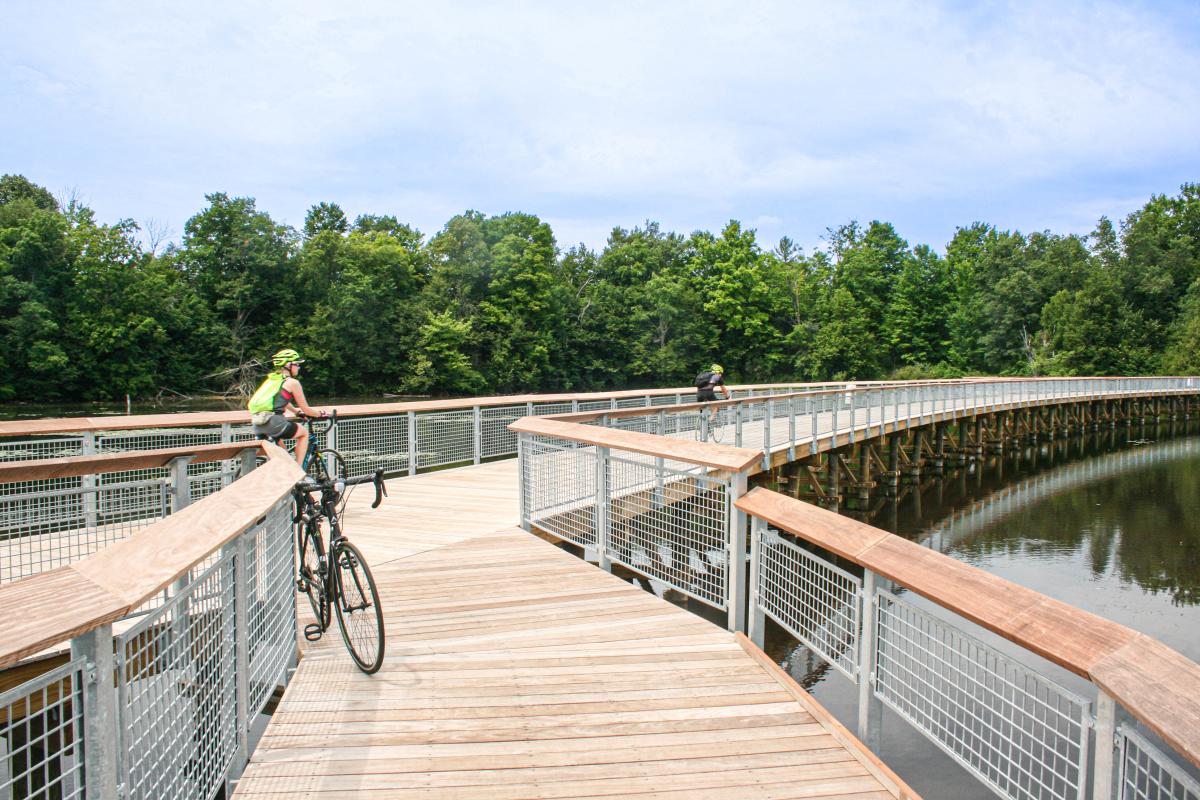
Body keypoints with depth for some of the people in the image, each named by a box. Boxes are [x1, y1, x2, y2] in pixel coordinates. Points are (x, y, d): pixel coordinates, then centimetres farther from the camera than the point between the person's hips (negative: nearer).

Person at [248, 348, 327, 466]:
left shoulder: (271, 379, 21)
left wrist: (297, 411, 50)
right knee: (304, 432, 16)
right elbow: (306, 409, 4)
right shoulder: (292, 382, -2)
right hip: (272, 421, -8)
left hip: (257, 424, 8)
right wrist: (320, 414, 22)